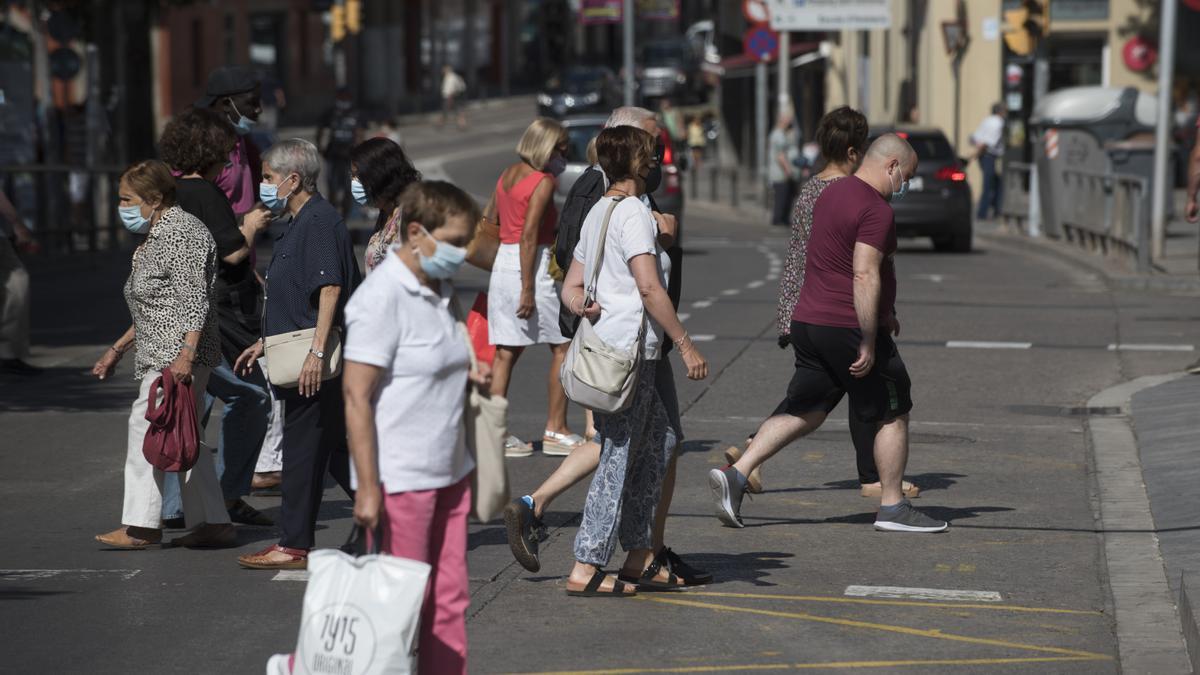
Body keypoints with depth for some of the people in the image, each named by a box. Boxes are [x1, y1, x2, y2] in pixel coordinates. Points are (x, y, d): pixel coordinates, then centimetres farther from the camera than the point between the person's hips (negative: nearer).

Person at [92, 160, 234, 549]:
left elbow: (194, 301, -20)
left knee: (146, 424, -12)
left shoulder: (182, 233, -12)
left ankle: (141, 525, -11)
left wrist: (186, 354, -29)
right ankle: (214, 524, 11)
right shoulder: (157, 236, 21)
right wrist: (118, 350, 28)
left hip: (179, 354, -11)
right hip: (160, 354, 11)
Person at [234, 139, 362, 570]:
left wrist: (317, 352, -27)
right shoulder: (300, 223, 19)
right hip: (302, 360, 10)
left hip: (315, 365, -10)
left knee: (303, 449, -3)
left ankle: (293, 546, 3)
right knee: (336, 448, 12)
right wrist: (265, 343, 27)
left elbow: (330, 289, -22)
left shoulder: (319, 220, -14)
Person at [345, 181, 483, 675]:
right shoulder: (382, 297, -17)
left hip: (448, 472, 8)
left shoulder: (439, 291, 10)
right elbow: (357, 396, -19)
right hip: (399, 480, -8)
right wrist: (367, 487, -22)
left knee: (449, 598, 10)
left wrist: (467, 373, 6)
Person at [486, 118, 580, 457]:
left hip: (502, 261, 8)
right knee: (562, 346, 4)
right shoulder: (543, 182, -11)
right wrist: (528, 290, -21)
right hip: (531, 265, -8)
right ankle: (555, 430, 5)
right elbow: (528, 235, -19)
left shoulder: (507, 175, 13)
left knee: (506, 352, 8)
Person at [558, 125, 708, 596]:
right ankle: (585, 569, -3)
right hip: (629, 349, -9)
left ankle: (640, 558, 17)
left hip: (604, 347, 9)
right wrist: (686, 345, -15)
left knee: (659, 440, 15)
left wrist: (586, 308, 0)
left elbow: (570, 287, 19)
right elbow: (649, 288, -19)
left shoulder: (597, 212, 18)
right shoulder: (633, 212, -11)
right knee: (619, 456, -5)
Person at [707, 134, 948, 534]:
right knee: (892, 415, 6)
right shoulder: (876, 210, -15)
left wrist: (882, 314, 32)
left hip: (808, 321, 8)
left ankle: (735, 474, -2)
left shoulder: (831, 194, 16)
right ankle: (892, 508, 12)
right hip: (848, 327, -8)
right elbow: (865, 276, -23)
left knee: (804, 412, 11)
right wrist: (869, 341, -22)